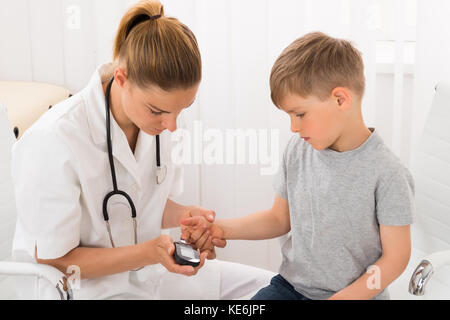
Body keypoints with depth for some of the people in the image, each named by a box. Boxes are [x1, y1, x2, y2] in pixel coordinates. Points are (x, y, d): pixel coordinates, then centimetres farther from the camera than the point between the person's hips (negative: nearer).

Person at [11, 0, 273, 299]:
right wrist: (149, 252, -30)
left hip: (147, 268, 6)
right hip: (83, 287, -6)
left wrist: (182, 215, -14)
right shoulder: (53, 142, -28)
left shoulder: (156, 119, -7)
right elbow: (53, 259, -18)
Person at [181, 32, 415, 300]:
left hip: (357, 294, -4)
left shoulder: (386, 174, -17)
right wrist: (220, 229, -2)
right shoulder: (298, 150, 0)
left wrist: (342, 297, -17)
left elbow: (395, 258, -11)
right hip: (290, 285, 4)